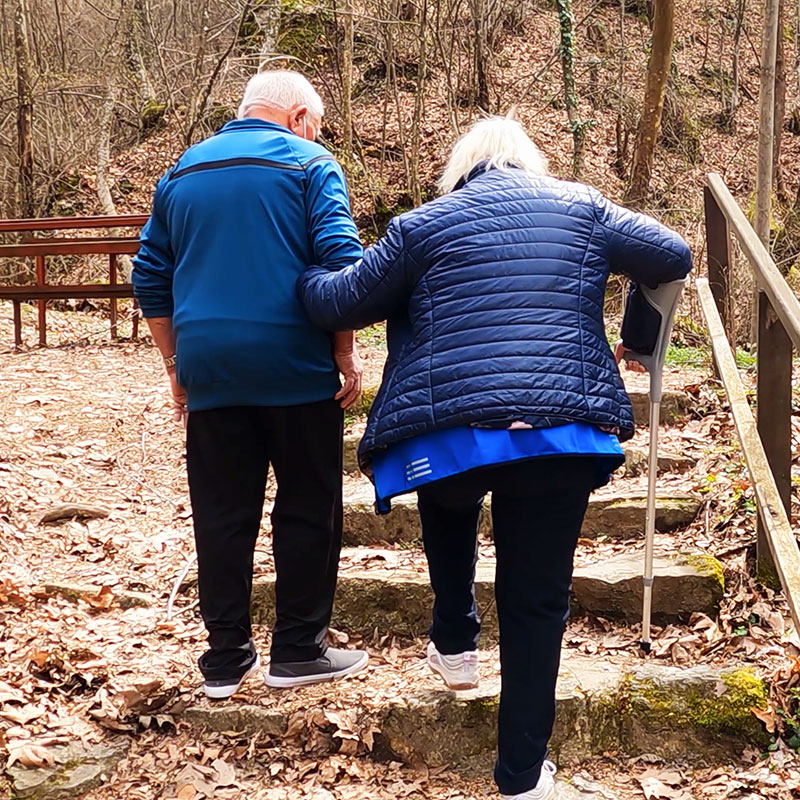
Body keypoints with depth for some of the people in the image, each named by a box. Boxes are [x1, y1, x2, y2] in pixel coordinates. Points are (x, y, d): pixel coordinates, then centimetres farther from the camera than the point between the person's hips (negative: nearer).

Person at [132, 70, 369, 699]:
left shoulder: (183, 173, 16)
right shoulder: (310, 162, 1)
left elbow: (151, 280, 16)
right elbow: (341, 261, -10)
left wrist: (179, 366, 20)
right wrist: (346, 352, -4)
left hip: (209, 373, 4)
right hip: (297, 369, -4)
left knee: (222, 516, 9)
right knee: (308, 509, 7)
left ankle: (226, 660, 14)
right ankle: (298, 651, 12)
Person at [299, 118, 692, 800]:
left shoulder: (423, 225, 10)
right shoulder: (582, 207, 15)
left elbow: (340, 302, 12)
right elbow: (674, 257, 19)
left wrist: (307, 275, 34)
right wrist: (640, 331, 35)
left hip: (447, 436, 0)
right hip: (563, 435, 0)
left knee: (450, 504, 36)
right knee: (536, 603, 9)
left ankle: (455, 645, 37)